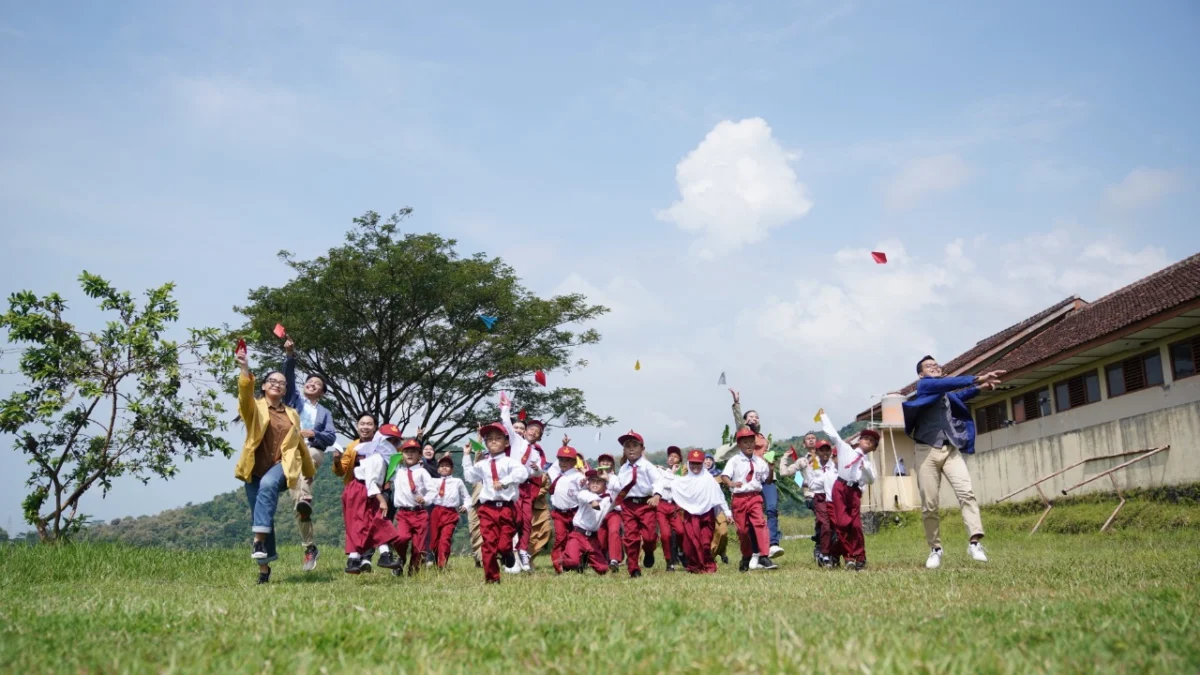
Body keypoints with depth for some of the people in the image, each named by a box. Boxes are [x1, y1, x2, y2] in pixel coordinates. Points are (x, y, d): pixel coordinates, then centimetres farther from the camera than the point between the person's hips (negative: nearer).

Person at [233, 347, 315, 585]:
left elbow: (299, 444, 26)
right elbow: (245, 394, -16)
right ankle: (264, 569, 13)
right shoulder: (255, 408, 8)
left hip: (282, 466, 0)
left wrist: (309, 472, 35)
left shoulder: (292, 414, 16)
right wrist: (245, 369, -35)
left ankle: (259, 540, -40)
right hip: (256, 469, 0)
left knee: (268, 484, -35)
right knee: (259, 518, 1)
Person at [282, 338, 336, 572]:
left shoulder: (324, 412, 23)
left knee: (302, 459, -40)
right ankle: (310, 548, -9)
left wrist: (313, 434, -7)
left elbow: (331, 437, 11)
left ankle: (305, 497, -63)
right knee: (298, 507, -11)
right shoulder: (294, 400, 23)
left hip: (313, 451, -1)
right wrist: (290, 356, -9)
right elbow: (288, 377, 6)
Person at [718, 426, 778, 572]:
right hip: (739, 498, -1)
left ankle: (764, 557, -19)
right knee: (742, 528, 6)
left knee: (760, 523, -17)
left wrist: (771, 471, -6)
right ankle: (746, 558, 25)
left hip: (755, 496, 1)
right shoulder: (734, 460, -3)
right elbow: (724, 476, -16)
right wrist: (731, 484, -35)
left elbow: (767, 480, 12)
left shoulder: (759, 461, 7)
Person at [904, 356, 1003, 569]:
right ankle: (935, 549, 9)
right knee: (929, 504, -3)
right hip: (928, 451, -4)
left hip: (951, 450, 4)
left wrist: (981, 387, 23)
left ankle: (975, 541, -25)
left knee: (966, 492, -18)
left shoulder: (946, 394, 19)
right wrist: (979, 378, -25)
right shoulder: (923, 386, 1)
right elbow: (948, 383, -17)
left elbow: (958, 395, 41)